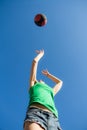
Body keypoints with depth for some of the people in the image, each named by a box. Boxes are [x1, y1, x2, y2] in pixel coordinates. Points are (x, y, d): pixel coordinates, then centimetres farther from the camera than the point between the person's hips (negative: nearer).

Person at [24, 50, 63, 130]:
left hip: (53, 118, 4)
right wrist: (40, 54, 58)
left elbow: (60, 82, 65)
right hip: (36, 112, -3)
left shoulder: (50, 92, 43)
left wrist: (48, 75, 75)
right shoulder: (33, 84, 36)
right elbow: (35, 61, 40)